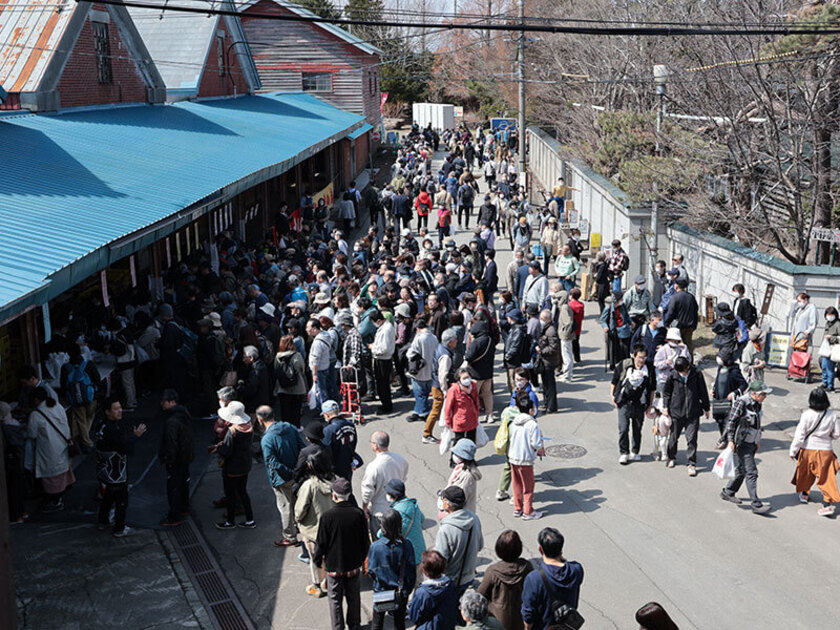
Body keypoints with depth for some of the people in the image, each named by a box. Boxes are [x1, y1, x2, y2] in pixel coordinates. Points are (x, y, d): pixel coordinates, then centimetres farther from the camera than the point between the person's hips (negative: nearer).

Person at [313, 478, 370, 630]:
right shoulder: (358, 514, -12)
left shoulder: (328, 516, -21)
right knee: (354, 597, 20)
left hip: (334, 565, -3)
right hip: (354, 564, 3)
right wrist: (362, 558, 15)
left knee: (335, 599, 13)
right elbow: (365, 541, -2)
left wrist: (317, 560, 7)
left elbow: (321, 542, -12)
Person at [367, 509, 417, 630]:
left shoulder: (375, 546, -22)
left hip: (381, 591, -1)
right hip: (401, 592, 1)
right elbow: (412, 572, -11)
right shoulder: (406, 545, -18)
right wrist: (408, 590, 5)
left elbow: (371, 571, -11)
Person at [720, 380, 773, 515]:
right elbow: (731, 421, -16)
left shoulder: (757, 404, 7)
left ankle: (727, 492, 34)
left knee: (741, 471, 16)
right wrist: (731, 440, -17)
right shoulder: (741, 403, -18)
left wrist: (757, 440, 23)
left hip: (751, 442, 8)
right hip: (742, 442, -8)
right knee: (751, 473, -10)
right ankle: (756, 505, -9)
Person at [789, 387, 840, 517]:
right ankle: (829, 503, -6)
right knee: (827, 477, 4)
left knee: (805, 472, 22)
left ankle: (803, 493, 40)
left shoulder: (807, 415, -16)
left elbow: (799, 434, -13)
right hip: (826, 449, 1)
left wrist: (793, 450, -4)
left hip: (808, 449, -1)